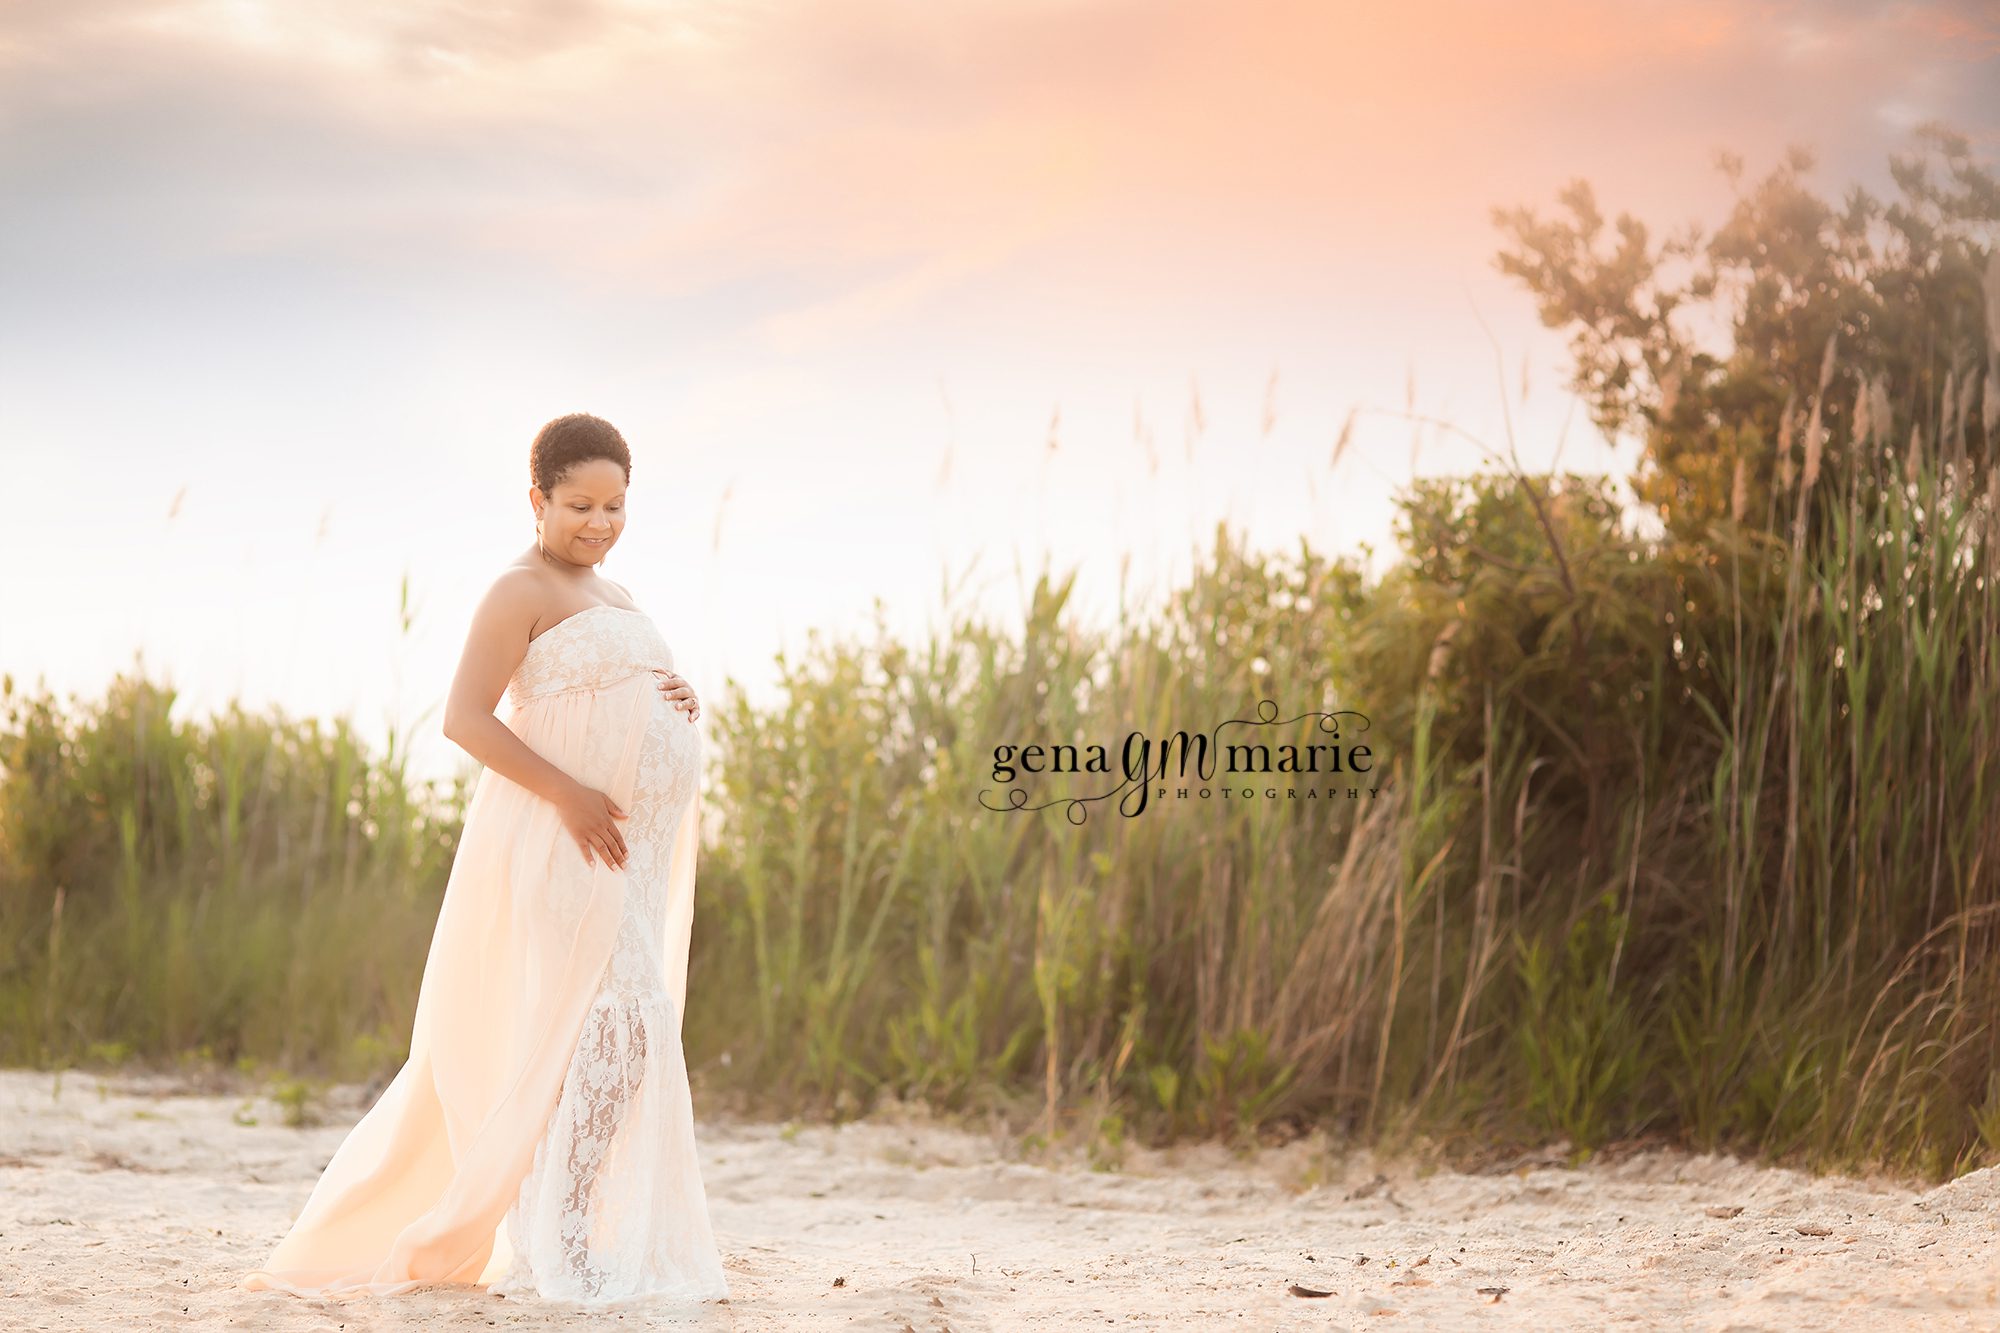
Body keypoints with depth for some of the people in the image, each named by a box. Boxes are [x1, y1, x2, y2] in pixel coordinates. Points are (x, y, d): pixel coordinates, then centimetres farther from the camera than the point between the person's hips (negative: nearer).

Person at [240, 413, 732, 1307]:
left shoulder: (614, 598, 19)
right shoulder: (521, 592, -9)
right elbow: (465, 719, -18)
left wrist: (680, 705, 5)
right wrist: (568, 794, -24)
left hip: (621, 853, 9)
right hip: (556, 842, -9)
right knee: (603, 1023, -14)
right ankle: (551, 1248, -9)